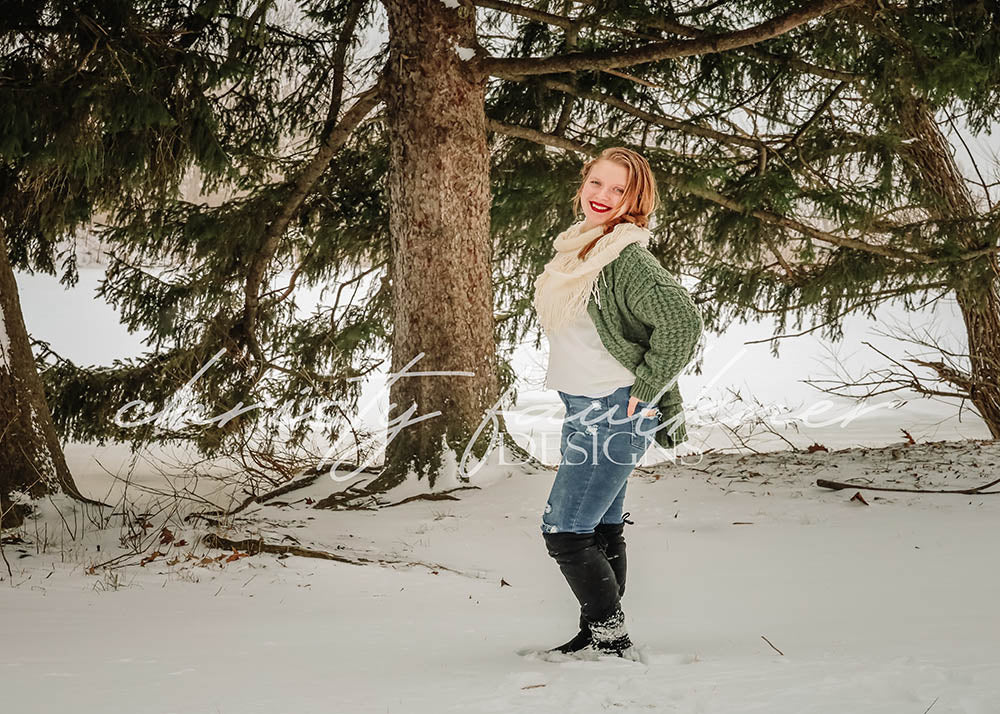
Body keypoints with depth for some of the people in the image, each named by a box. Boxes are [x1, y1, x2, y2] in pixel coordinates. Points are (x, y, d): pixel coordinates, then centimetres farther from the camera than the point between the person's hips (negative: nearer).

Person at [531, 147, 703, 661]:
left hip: (612, 415, -9)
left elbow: (682, 324, -28)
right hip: (586, 410, 9)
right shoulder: (578, 246, 10)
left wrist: (645, 391, -18)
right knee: (602, 531, 15)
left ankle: (611, 639, 3)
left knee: (565, 533, -7)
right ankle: (598, 637, 23)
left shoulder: (626, 256, -19)